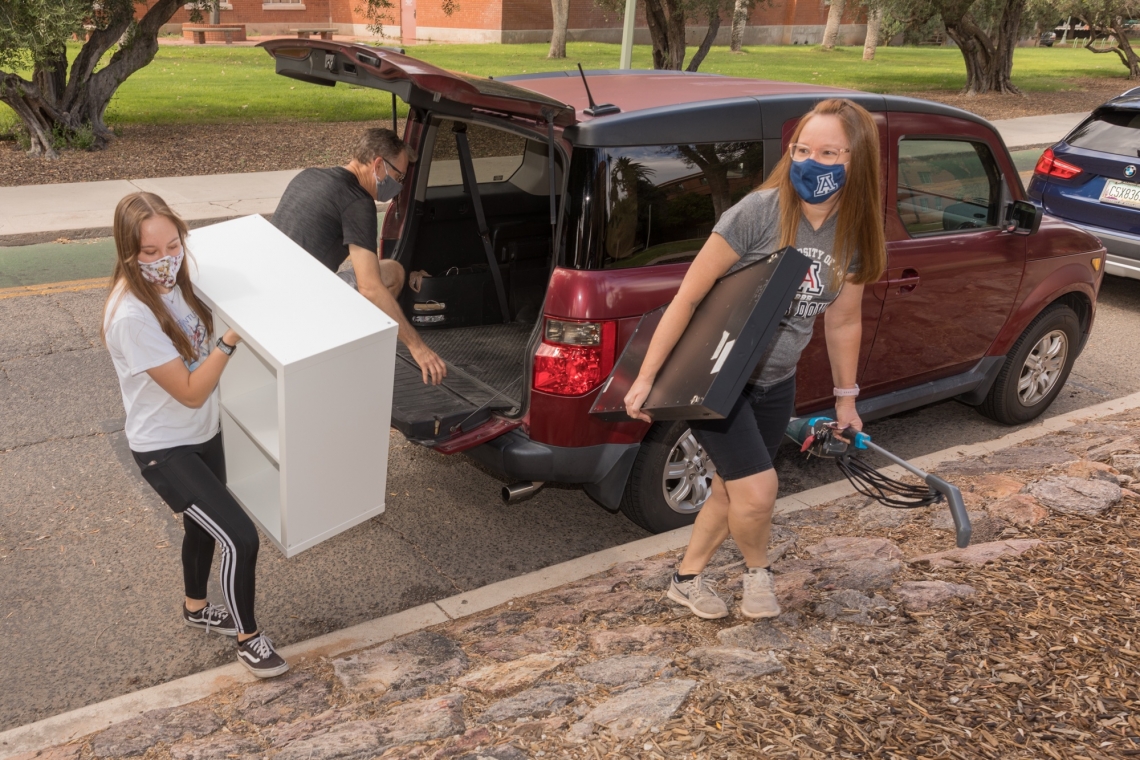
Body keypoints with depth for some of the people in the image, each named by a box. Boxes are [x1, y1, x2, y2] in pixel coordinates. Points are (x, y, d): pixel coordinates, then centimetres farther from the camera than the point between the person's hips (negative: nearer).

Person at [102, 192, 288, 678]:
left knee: (204, 526, 25)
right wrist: (231, 339, -30)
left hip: (203, 433, 8)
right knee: (241, 538, -10)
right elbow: (190, 392, -27)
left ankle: (196, 609, 51)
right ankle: (248, 638, 14)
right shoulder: (132, 315, -31)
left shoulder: (171, 283, -6)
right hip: (165, 450, -8)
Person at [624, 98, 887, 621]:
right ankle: (757, 569, 21)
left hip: (775, 384, 6)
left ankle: (686, 579, 39)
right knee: (758, 493, -13)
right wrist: (646, 377, -19)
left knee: (731, 491, 16)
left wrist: (846, 398, 16)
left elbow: (843, 322, 8)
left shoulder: (854, 235, -6)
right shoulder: (759, 212, -24)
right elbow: (688, 296, -20)